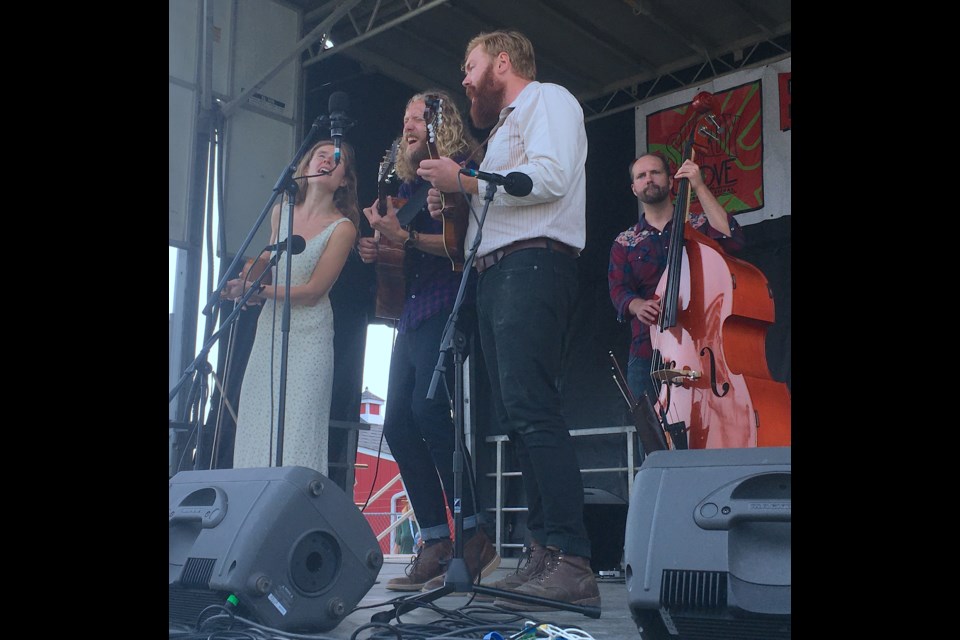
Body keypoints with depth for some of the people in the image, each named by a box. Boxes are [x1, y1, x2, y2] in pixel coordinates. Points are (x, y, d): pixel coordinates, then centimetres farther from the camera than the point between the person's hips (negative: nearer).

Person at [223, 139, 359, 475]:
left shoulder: (342, 228, -6)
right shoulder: (281, 212, 9)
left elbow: (312, 292, -10)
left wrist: (257, 291, -12)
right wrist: (245, 279, 9)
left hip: (309, 336, -5)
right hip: (269, 330, 6)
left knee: (297, 432, -10)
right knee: (256, 430, 3)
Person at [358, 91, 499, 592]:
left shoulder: (460, 171, 1)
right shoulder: (407, 184, 24)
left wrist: (405, 236, -19)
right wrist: (376, 252, 8)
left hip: (448, 306, -9)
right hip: (413, 314, 9)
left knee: (429, 407, -24)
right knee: (398, 424, 0)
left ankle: (473, 538, -18)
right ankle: (437, 547, 4)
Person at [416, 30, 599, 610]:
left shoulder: (549, 99, 5)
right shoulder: (505, 127, 32)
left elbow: (550, 177, -14)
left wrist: (465, 182, -7)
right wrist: (453, 210, 13)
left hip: (533, 265, -10)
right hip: (495, 274, 10)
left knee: (531, 409, -21)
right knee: (517, 416, 2)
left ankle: (573, 563, -23)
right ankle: (545, 552, 3)